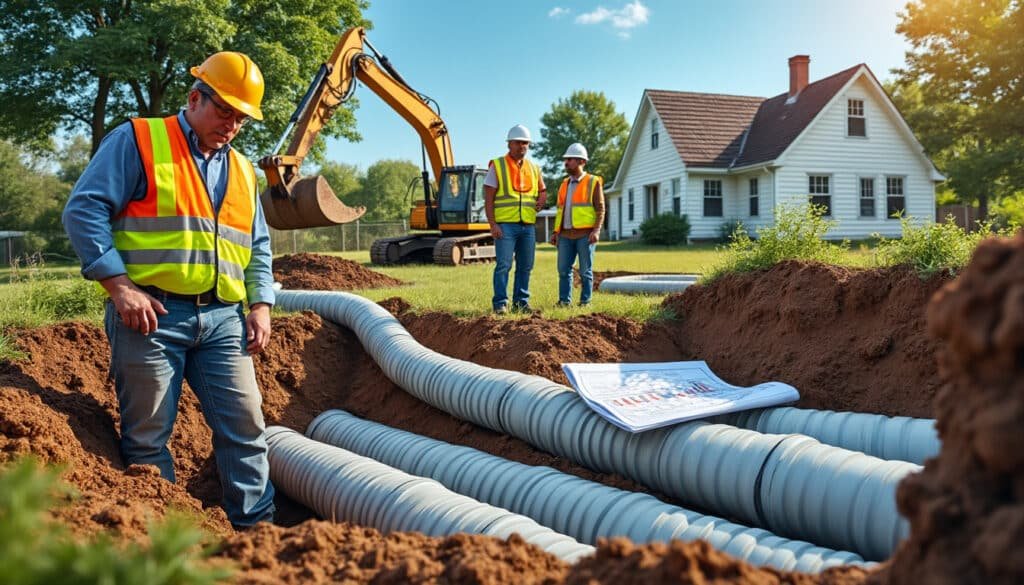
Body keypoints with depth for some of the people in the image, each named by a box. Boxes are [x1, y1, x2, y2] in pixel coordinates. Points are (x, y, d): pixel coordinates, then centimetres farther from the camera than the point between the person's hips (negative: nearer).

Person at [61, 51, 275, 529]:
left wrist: (260, 304, 7)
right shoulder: (137, 141, 0)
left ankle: (257, 530, 11)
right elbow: (84, 210, -7)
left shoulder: (242, 172, 18)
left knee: (245, 425, 2)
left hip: (222, 319, 5)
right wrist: (119, 285, -15)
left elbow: (259, 248, 22)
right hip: (152, 314, -5)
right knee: (147, 436, 3)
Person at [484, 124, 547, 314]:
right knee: (503, 265, -9)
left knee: (525, 266, 6)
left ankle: (521, 302, 15)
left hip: (528, 226, 5)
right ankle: (500, 303, -2)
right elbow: (488, 198, -4)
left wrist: (541, 199, 3)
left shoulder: (534, 168, 13)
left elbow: (542, 189, 27)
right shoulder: (497, 166, 0)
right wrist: (493, 224, -12)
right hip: (505, 225, -5)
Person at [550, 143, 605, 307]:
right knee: (564, 269, 2)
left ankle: (585, 302, 7)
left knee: (585, 271, 0)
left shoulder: (593, 182, 0)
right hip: (566, 235, 5)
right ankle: (564, 301, 8)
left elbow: (600, 209, -4)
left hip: (585, 234, -5)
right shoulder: (565, 184, 17)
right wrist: (555, 232, 13)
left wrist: (596, 230, -16)